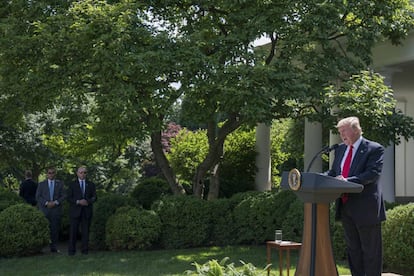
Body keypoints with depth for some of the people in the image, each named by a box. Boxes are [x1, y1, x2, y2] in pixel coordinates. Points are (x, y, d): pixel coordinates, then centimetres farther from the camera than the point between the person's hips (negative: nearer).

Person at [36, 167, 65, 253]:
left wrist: (55, 202, -9)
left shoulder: (59, 184, 12)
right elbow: (38, 197, 4)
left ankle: (54, 247, 4)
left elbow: (63, 196, 6)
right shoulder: (41, 184, 11)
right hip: (44, 210, 0)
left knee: (55, 229, -2)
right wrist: (46, 203, -9)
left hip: (56, 209, 1)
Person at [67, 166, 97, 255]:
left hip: (87, 211, 1)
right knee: (73, 231, -4)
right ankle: (71, 250, 1)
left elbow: (94, 197, 5)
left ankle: (85, 249, 6)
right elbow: (69, 198, 0)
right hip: (75, 211, -1)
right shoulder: (72, 185, 7)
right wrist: (78, 202, -16)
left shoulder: (91, 184, 12)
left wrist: (88, 201, -14)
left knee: (85, 231, 0)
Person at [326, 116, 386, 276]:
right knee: (352, 248, 15)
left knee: (370, 249, 4)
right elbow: (333, 172, 13)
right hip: (345, 207, 7)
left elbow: (373, 173, -21)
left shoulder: (374, 149, -9)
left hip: (366, 208, -7)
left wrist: (348, 180, -31)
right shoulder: (340, 149, 13)